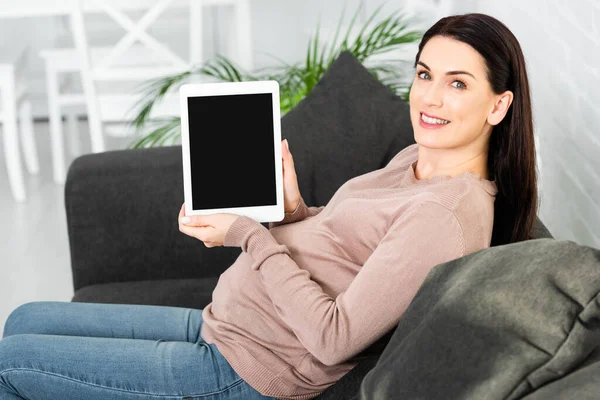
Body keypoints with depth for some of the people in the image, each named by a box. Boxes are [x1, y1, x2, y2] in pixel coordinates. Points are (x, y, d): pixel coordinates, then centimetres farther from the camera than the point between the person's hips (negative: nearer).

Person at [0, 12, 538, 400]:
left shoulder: (449, 213, -24)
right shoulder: (415, 159, 6)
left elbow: (333, 338, -26)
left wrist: (247, 234, -18)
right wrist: (297, 214, -3)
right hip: (216, 325, 10)